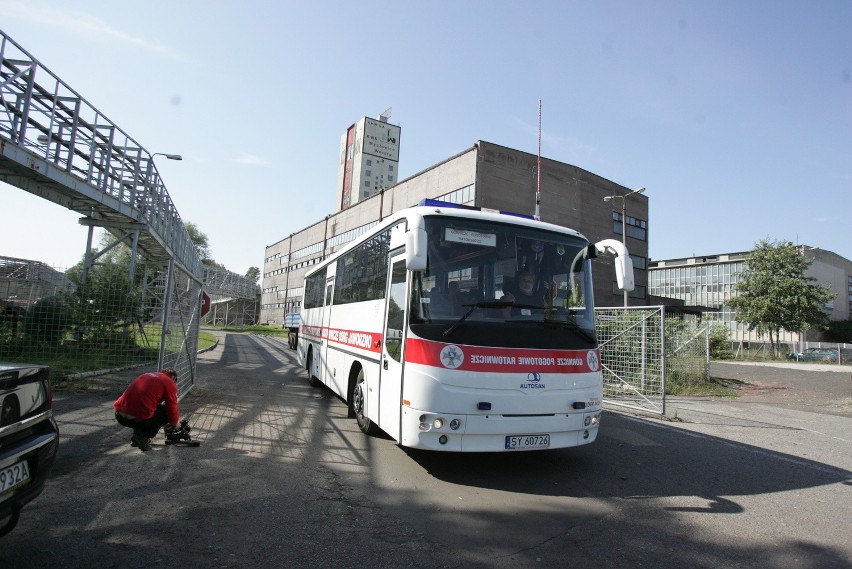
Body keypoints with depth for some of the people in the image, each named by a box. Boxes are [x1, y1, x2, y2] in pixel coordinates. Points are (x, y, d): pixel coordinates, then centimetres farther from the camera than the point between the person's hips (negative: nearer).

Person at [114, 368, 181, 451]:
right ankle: (143, 438, 5)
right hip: (137, 418, -7)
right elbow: (172, 408, 3)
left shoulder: (147, 375, 26)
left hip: (119, 415, 7)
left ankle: (136, 438, 23)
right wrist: (176, 423, 27)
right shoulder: (169, 383, 3)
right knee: (166, 411, 14)